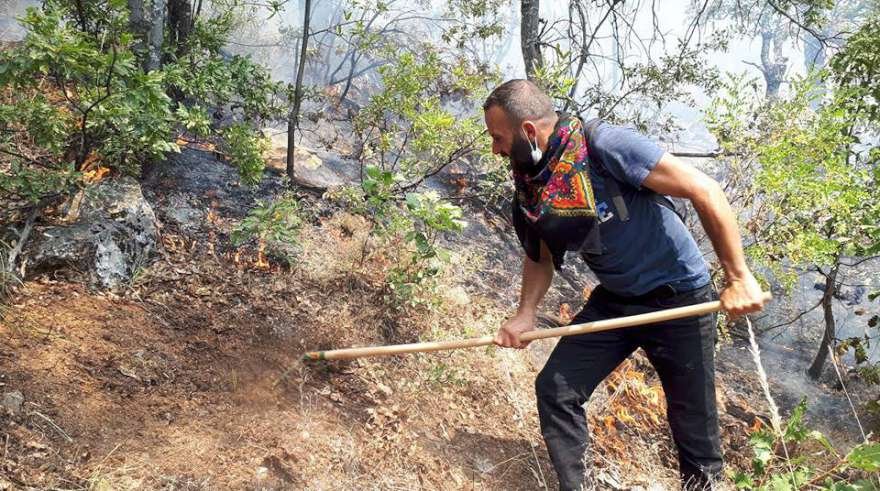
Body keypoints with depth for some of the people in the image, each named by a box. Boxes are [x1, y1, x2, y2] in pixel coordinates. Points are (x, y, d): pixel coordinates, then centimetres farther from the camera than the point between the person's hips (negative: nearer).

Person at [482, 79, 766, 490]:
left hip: (678, 298, -6)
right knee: (554, 390, 0)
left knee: (692, 420, 6)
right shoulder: (528, 184, -3)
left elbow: (705, 192, -22)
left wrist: (738, 278, -20)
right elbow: (540, 256, 13)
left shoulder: (604, 145, -25)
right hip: (612, 301, 6)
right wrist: (525, 314, -2)